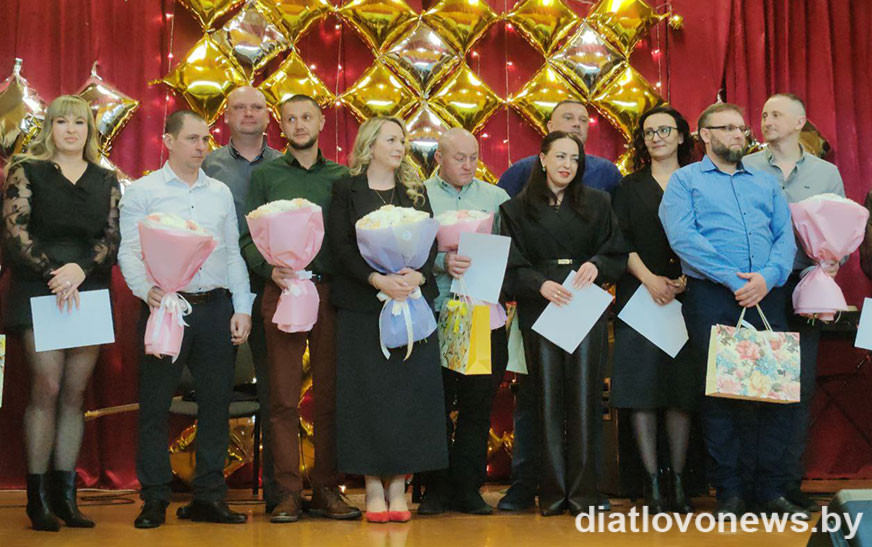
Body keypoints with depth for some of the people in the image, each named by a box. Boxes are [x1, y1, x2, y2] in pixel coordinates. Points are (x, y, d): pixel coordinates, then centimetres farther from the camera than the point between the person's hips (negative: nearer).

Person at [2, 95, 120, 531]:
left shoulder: (107, 181, 13)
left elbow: (112, 237, 4)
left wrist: (80, 269, -13)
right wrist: (52, 272, -16)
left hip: (90, 294, 3)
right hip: (38, 293, -3)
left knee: (75, 393, 2)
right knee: (47, 388, -8)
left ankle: (65, 495, 7)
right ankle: (38, 497, -1)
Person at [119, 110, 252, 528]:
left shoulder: (220, 192, 14)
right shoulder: (143, 192, 2)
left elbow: (233, 254, 15)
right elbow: (129, 251, -4)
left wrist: (243, 309, 7)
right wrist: (147, 289, -23)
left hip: (215, 307, 4)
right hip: (165, 306, -4)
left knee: (216, 403, 6)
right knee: (155, 406, 0)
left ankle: (208, 497, 15)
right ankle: (154, 499, 10)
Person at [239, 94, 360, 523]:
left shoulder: (341, 177, 13)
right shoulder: (266, 175, 10)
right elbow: (248, 237, 5)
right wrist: (270, 269, -11)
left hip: (331, 290, 1)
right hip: (282, 290, -1)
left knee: (331, 394, 2)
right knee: (284, 396, -2)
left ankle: (326, 490, 9)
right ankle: (288, 491, 4)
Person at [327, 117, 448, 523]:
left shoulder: (416, 191, 14)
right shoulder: (346, 191, 5)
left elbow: (431, 242, 5)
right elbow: (340, 247, -5)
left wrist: (417, 276, -15)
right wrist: (377, 279, -18)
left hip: (413, 300, 3)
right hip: (362, 306, -2)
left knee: (409, 391, -1)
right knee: (367, 392, -2)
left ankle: (398, 488, 7)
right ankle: (373, 489, 6)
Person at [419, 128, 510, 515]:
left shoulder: (496, 198, 14)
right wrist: (441, 262, -19)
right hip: (435, 314, -2)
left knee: (478, 405, 4)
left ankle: (468, 489, 14)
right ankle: (436, 487, 12)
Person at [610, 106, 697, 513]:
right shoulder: (631, 186, 11)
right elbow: (620, 242, 2)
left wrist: (687, 279, -11)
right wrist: (650, 278, -12)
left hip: (686, 297, 1)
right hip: (639, 296, 0)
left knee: (682, 387, 0)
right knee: (642, 386, -4)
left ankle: (677, 480, 6)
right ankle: (652, 480, 1)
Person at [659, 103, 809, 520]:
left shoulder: (765, 183, 21)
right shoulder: (685, 180, 8)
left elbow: (786, 237, 10)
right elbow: (682, 236, -7)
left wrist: (768, 276, -11)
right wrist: (733, 279, -14)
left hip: (766, 296, 4)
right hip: (712, 297, -3)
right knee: (719, 391, -2)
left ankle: (771, 489, 9)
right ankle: (729, 491, 7)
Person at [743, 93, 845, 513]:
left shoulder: (827, 173, 13)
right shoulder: (744, 169, 7)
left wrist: (833, 261, -8)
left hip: (804, 289, 2)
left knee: (801, 386, 3)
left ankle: (791, 481, 12)